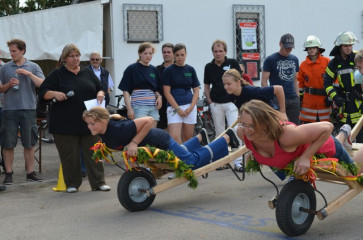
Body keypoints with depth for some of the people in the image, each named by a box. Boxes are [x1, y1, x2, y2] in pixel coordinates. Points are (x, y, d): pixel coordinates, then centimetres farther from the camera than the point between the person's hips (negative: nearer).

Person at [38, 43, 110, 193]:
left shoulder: (88, 72, 12)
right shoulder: (57, 74, 2)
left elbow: (100, 88, 17)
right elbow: (42, 92, -1)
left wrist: (100, 93, -5)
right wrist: (55, 93, -21)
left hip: (89, 122, 3)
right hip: (65, 123, -2)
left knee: (93, 153, 2)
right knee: (69, 155, 3)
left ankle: (98, 182, 7)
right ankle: (72, 184, 14)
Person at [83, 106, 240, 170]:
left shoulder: (118, 129, -37)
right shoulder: (104, 134, -12)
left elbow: (149, 121, -39)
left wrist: (134, 142, -38)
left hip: (161, 142, -8)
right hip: (152, 147, 8)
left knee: (192, 161, 9)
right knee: (182, 153, 32)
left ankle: (227, 138, 22)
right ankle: (200, 137, 54)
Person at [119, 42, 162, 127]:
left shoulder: (154, 70, 14)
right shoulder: (132, 69, -1)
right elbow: (125, 91, -4)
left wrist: (159, 96, 1)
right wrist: (129, 108, -13)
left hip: (153, 107, 6)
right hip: (139, 107, -6)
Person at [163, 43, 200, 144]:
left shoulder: (191, 70, 9)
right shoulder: (169, 70, 0)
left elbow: (196, 90, 10)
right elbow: (167, 92, -4)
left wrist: (191, 107, -4)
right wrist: (178, 109, -11)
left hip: (190, 106, 3)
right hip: (174, 106, -3)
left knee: (188, 137, 6)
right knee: (174, 137, -14)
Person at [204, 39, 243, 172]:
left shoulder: (233, 63, -1)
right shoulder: (209, 67, 7)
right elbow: (207, 86, 14)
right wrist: (210, 101, 2)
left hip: (231, 102, -3)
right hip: (216, 104, 3)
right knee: (219, 133, 9)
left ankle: (238, 161, -9)